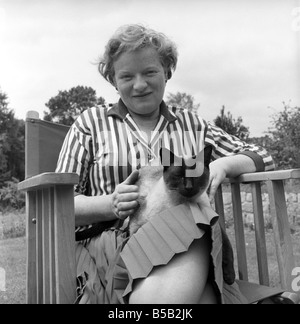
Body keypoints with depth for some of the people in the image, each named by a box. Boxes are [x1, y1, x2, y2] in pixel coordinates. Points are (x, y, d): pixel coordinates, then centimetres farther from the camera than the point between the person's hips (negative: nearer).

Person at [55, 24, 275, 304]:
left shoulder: (192, 124, 15)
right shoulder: (90, 123, 10)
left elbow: (262, 159, 18)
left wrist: (223, 165, -6)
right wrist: (110, 204, -16)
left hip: (188, 241, 2)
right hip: (111, 246, -1)